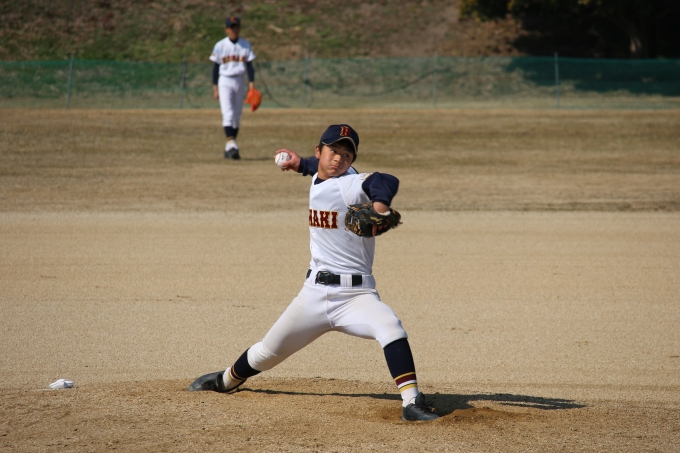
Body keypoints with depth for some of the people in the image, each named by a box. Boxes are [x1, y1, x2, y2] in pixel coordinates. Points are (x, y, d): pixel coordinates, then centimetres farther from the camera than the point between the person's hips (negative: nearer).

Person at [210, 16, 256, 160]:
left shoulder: (246, 45, 5)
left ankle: (229, 148, 13)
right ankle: (231, 144, -27)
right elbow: (215, 67, 2)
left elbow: (249, 65, 5)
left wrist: (251, 83, -6)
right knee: (228, 113, -17)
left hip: (239, 82, 3)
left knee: (237, 116, 5)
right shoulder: (220, 46, -1)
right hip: (225, 81, -3)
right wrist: (215, 87, -1)